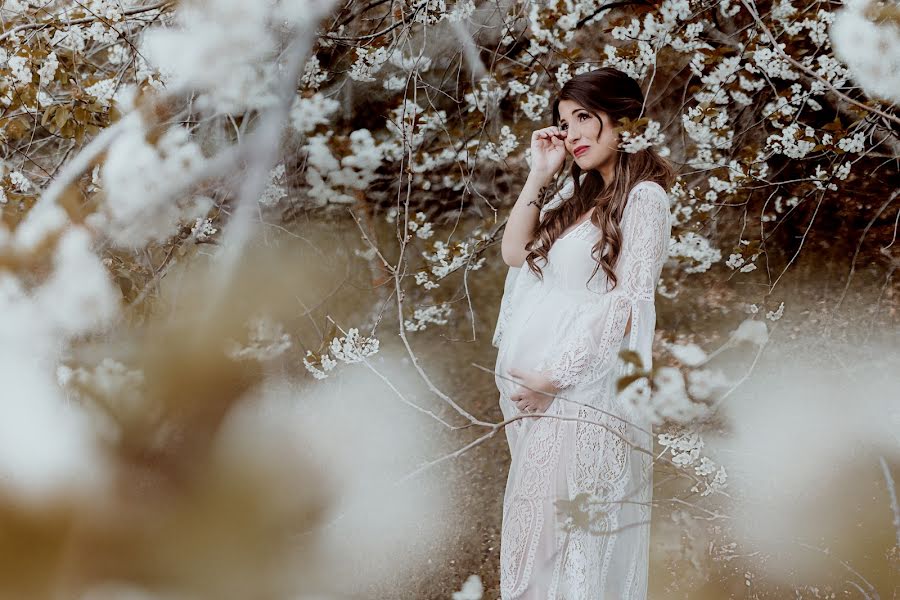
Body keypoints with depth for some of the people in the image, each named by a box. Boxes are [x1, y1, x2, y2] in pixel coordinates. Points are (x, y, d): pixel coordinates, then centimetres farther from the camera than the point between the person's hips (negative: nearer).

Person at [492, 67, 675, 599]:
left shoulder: (644, 198, -7)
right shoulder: (577, 192, 16)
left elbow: (628, 305, -14)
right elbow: (514, 251, 13)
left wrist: (553, 377, -17)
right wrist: (540, 174, 8)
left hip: (583, 388, -7)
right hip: (535, 387, 7)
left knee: (565, 530, -5)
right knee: (532, 529, 9)